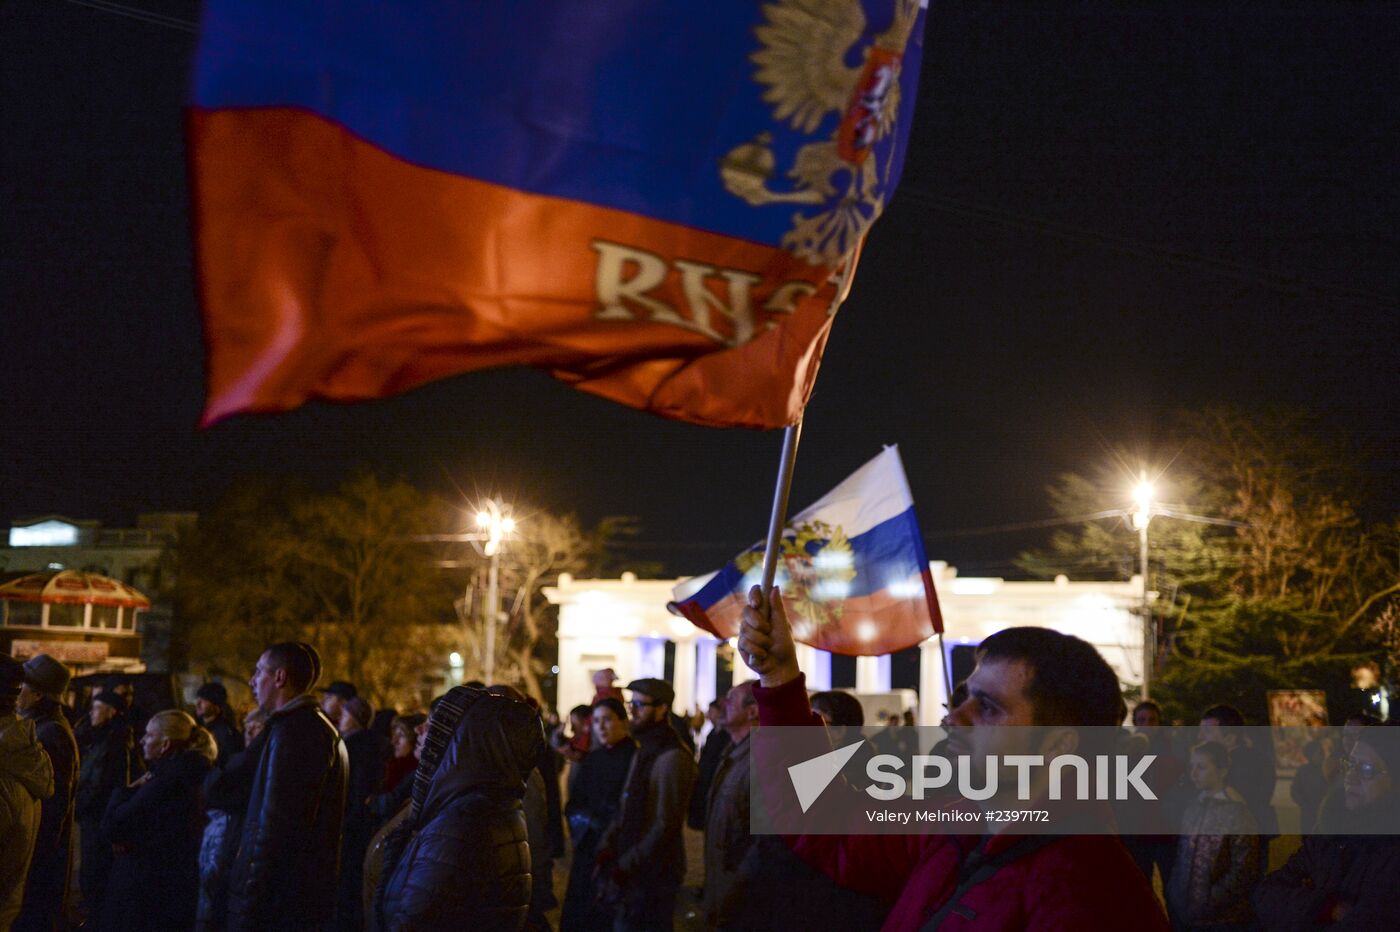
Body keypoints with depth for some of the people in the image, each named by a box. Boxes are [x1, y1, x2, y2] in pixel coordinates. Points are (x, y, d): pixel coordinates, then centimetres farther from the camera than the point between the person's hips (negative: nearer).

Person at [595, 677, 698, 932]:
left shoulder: (672, 758, -17)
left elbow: (666, 825, -19)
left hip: (653, 873, -9)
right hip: (630, 870, 9)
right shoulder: (643, 753, 15)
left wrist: (626, 866, -17)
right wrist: (606, 846, 1)